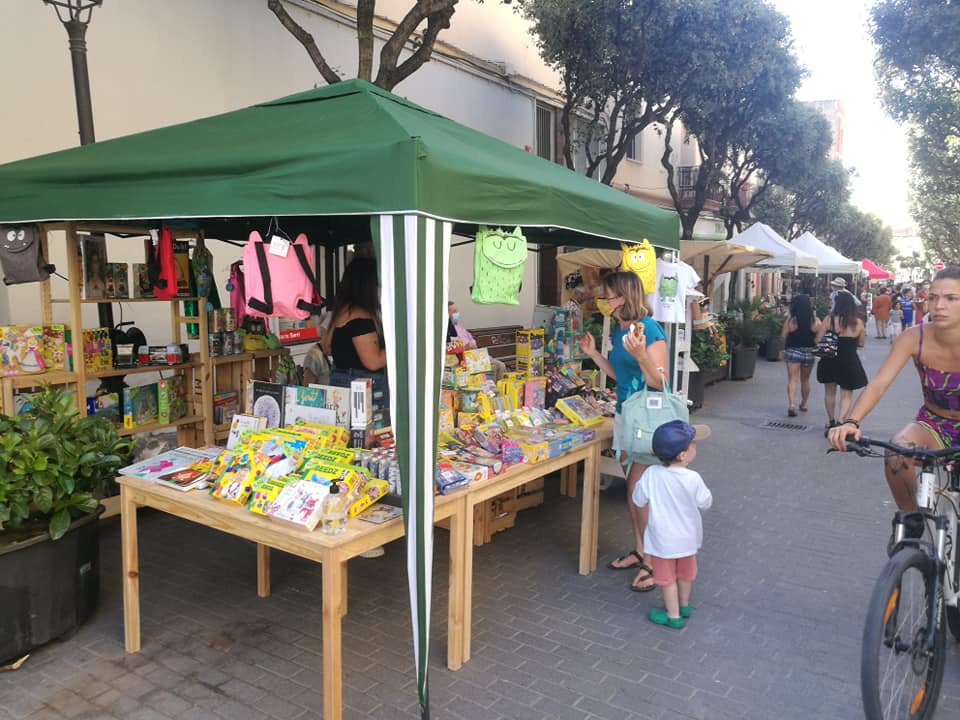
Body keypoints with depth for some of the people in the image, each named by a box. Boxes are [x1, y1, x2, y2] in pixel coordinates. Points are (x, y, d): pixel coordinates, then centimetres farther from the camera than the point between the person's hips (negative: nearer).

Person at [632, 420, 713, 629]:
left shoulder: (651, 474, -24)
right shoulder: (693, 479, -24)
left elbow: (638, 501, -11)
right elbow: (705, 503, -8)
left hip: (663, 539, -2)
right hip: (687, 537, 2)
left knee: (667, 577, 16)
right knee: (685, 573, 26)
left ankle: (673, 615, 28)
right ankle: (684, 605, 45)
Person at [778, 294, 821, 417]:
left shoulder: (790, 320, -11)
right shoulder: (816, 321, -5)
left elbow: (783, 336, -6)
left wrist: (783, 349, 8)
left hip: (793, 351, -3)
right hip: (809, 353, 3)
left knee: (792, 379, -2)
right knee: (805, 380, 18)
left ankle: (791, 404, -19)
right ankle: (803, 404, 31)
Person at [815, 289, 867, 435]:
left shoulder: (829, 320, -11)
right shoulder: (858, 322, -7)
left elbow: (818, 341, -8)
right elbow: (860, 344, 4)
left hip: (830, 361, 0)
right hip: (849, 362, 0)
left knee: (830, 392, 19)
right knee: (847, 395, 11)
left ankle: (831, 421, 29)